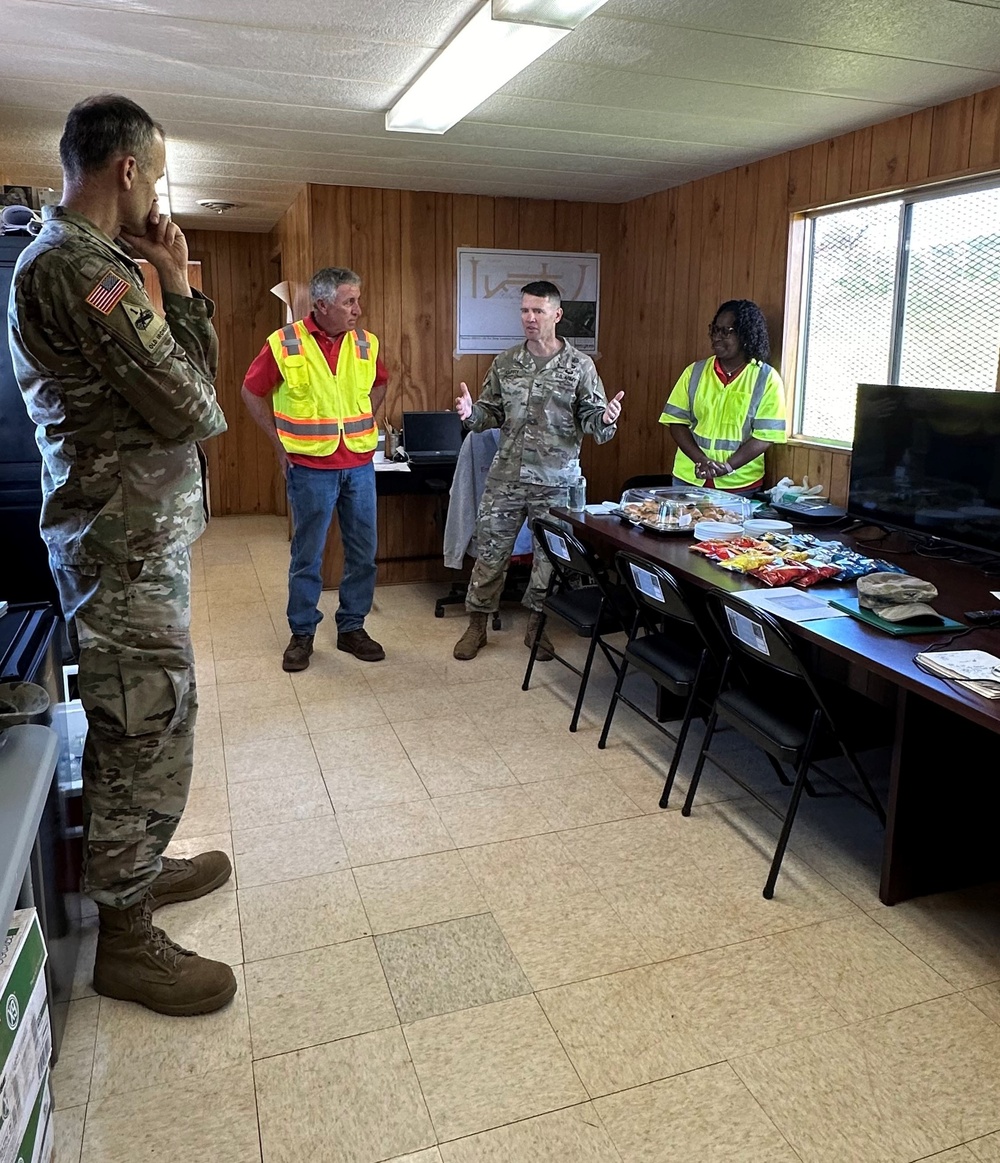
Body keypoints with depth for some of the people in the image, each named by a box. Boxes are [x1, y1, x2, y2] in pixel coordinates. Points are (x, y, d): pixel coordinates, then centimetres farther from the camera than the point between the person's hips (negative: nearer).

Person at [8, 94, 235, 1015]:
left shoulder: (74, 258, 16)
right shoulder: (78, 267, -18)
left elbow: (161, 381, 15)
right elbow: (192, 406, -19)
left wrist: (169, 289, 6)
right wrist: (180, 287, -8)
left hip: (136, 533, 11)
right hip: (126, 545, -11)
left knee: (152, 724, 21)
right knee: (143, 738, 0)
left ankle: (134, 866, 39)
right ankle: (124, 938, 17)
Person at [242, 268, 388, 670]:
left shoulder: (366, 344, 3)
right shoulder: (284, 344, -8)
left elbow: (380, 383, 22)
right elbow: (252, 392, 3)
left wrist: (363, 423, 12)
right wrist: (279, 441, 1)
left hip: (359, 465, 4)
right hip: (310, 467, -4)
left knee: (363, 552, 8)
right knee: (307, 555, 6)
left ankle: (352, 628, 23)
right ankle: (302, 633, 20)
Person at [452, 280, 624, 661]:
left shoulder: (579, 365, -2)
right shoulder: (506, 362, 6)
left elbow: (592, 420, -3)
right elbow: (492, 413, 10)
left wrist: (605, 419, -25)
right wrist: (471, 413, -12)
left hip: (556, 482, -1)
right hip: (506, 476, 2)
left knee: (549, 556, 9)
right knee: (490, 551, 6)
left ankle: (536, 626, 27)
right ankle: (477, 625, 22)